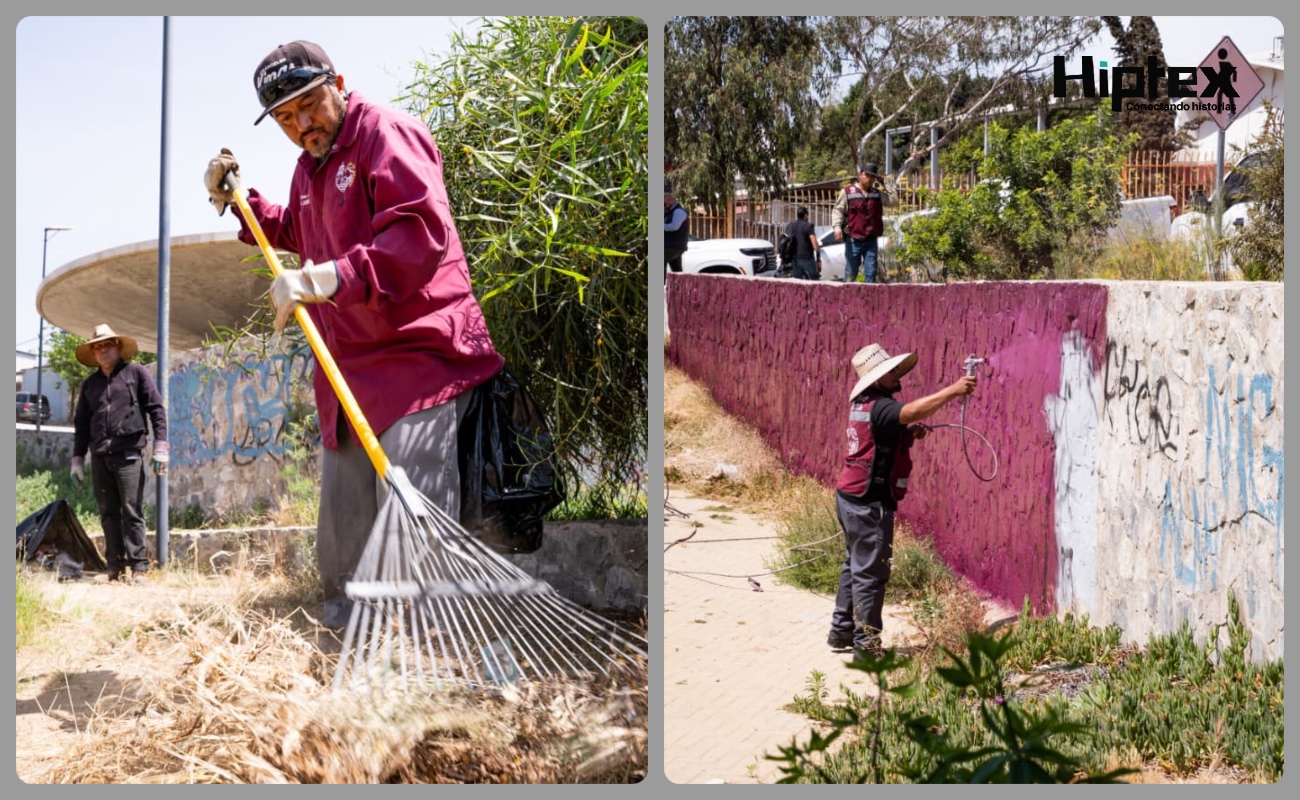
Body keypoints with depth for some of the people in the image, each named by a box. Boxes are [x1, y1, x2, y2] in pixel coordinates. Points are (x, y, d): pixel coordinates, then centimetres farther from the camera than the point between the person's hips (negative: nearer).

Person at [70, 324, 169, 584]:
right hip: (100, 456, 5)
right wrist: (77, 459, 15)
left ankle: (139, 567, -8)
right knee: (108, 513, 4)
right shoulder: (90, 384, 18)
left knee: (132, 511, -9)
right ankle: (116, 567, 8)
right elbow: (81, 424, 21)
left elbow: (157, 410, 2)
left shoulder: (136, 374, 6)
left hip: (128, 454, -5)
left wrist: (161, 447, -6)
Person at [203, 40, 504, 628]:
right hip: (346, 375, 9)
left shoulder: (386, 134, -10)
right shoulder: (310, 166, 20)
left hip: (416, 364, -9)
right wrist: (238, 202, 28)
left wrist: (328, 279, -34)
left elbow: (421, 234, -26)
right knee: (341, 540, 14)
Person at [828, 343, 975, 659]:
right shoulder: (879, 407, -18)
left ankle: (842, 630, 26)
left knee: (855, 564, 19)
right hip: (869, 502, -10)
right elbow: (913, 410, -37)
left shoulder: (862, 404, 11)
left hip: (850, 497, 10)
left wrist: (908, 433, 7)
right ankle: (866, 643, -2)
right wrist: (953, 391, -37)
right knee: (870, 572, -5)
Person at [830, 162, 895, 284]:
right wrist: (837, 227, -18)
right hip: (853, 239, -3)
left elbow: (894, 202, 6)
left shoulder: (878, 193, 12)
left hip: (871, 239, 3)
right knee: (851, 272, 0)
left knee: (871, 271, 1)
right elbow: (837, 210, -3)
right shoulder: (847, 192, 1)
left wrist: (883, 187, 2)